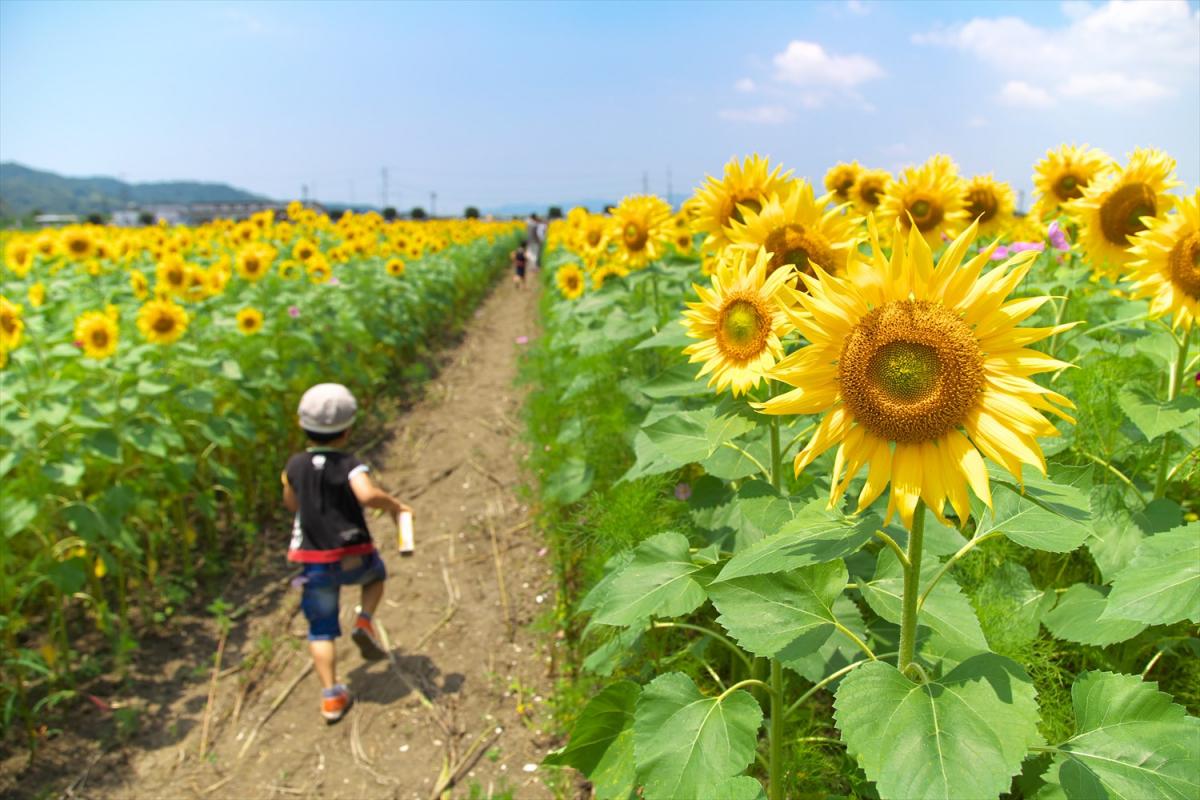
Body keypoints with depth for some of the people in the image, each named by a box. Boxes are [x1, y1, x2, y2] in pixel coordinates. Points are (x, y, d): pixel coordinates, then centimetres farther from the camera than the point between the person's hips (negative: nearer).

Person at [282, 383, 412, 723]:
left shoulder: (295, 465, 0)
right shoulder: (349, 465, -14)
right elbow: (367, 495, -33)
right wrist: (395, 505, -16)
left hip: (314, 563, 2)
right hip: (354, 558, -2)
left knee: (321, 630, 10)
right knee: (376, 573, 31)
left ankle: (332, 697, 6)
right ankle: (365, 622, 9)